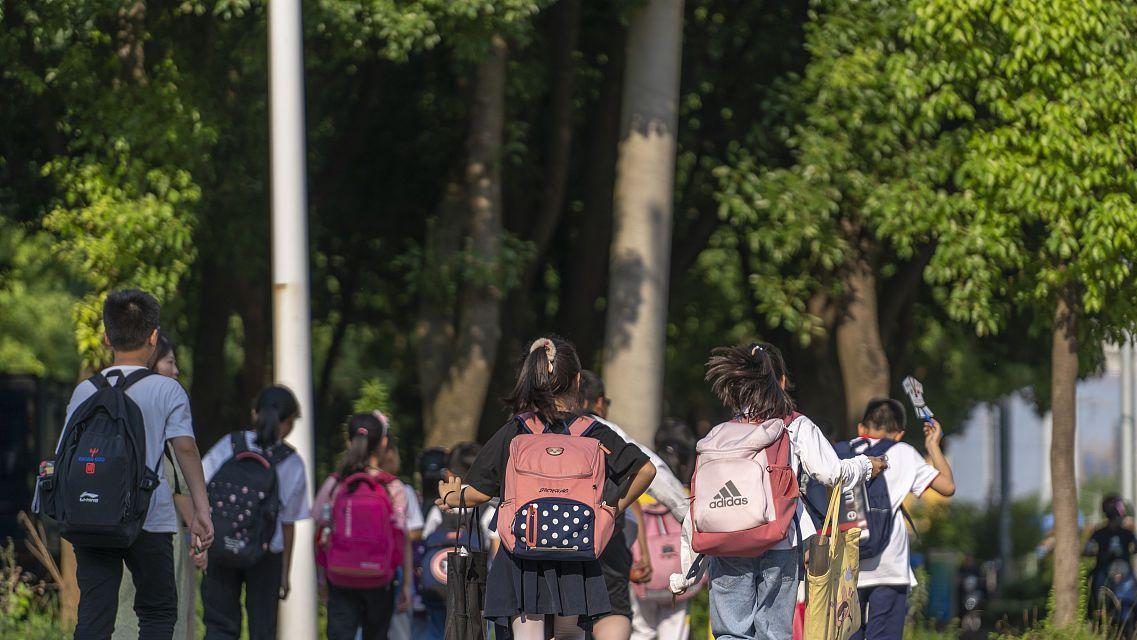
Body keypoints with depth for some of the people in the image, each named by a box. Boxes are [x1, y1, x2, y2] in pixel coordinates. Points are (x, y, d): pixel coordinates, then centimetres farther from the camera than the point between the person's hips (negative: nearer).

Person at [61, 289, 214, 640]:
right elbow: (185, 447, -9)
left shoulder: (85, 391, 6)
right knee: (158, 612, 12)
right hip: (150, 522, -2)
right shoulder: (167, 390, -1)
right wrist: (201, 509, -10)